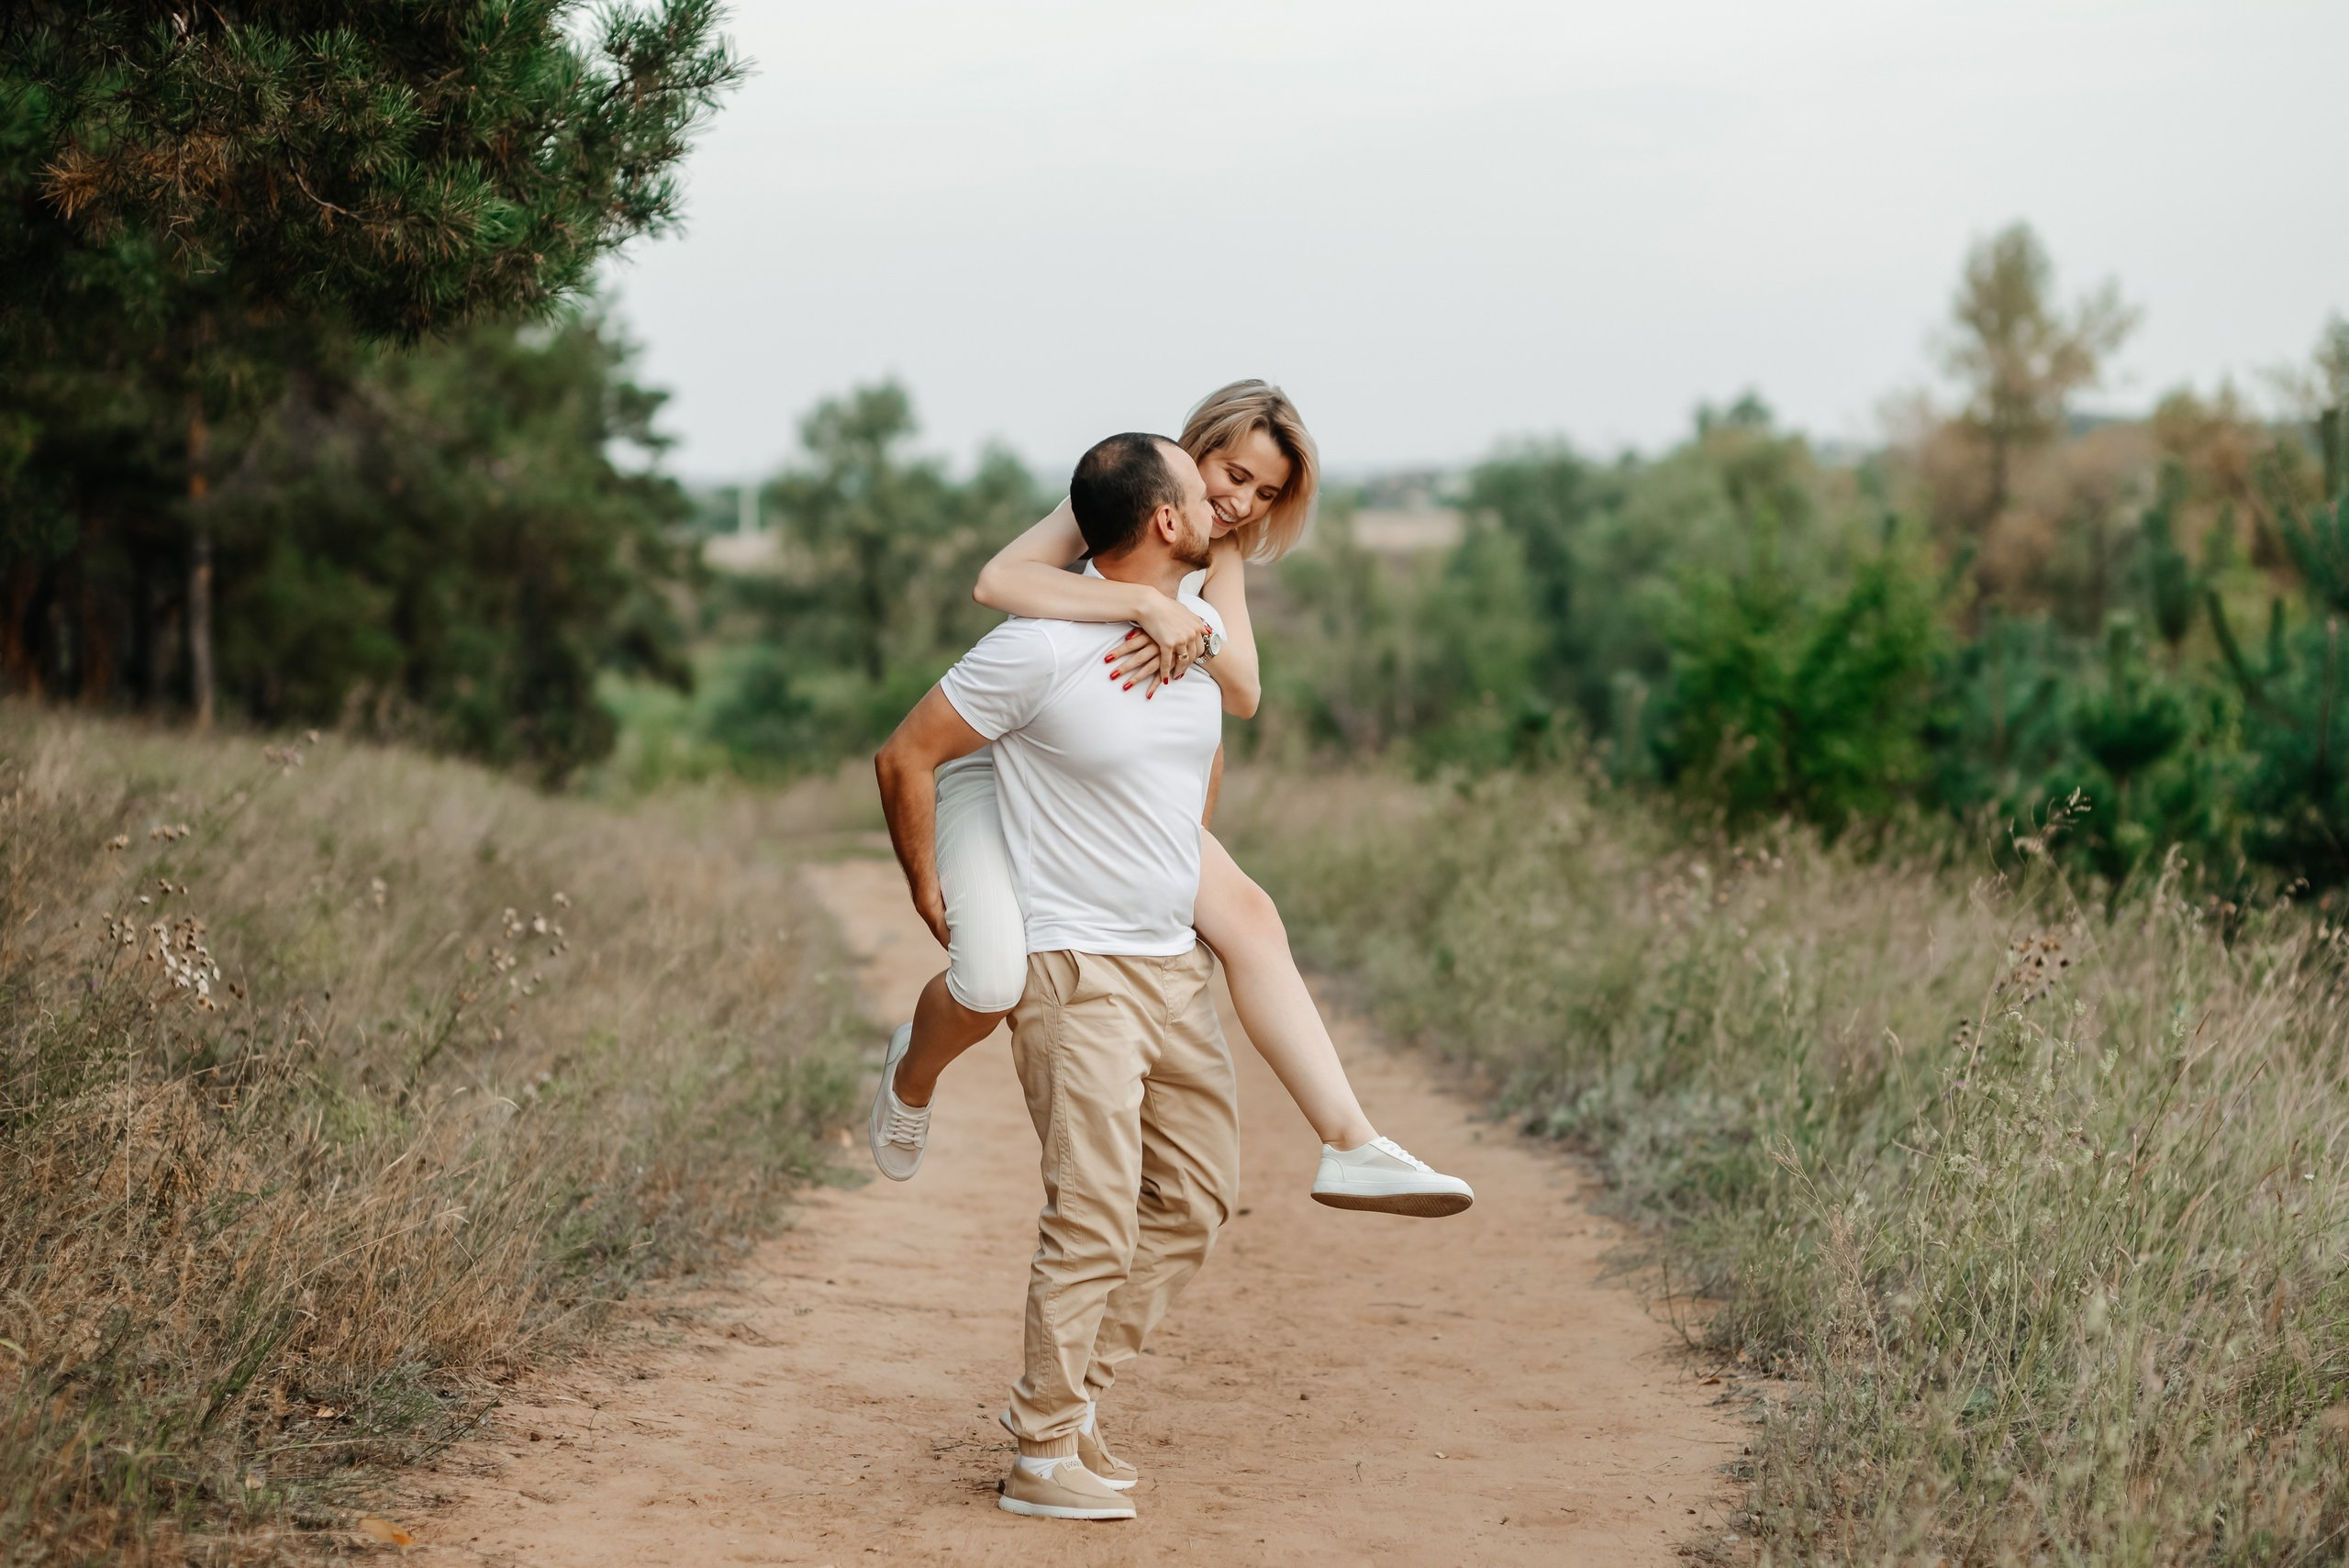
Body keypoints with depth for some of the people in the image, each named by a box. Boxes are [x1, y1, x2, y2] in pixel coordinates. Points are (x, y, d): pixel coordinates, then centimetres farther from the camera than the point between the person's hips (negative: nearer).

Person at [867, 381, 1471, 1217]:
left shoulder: (1221, 561, 6)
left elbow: (1241, 693, -9)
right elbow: (998, 581, -32)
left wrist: (1195, 632, -31)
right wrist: (1148, 602, -39)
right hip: (998, 766, -6)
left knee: (1247, 915, -12)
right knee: (991, 983, -26)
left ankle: (1349, 1146, -12)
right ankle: (913, 1071, 11)